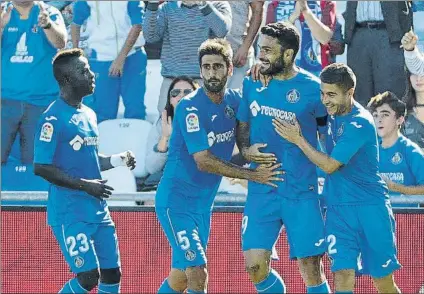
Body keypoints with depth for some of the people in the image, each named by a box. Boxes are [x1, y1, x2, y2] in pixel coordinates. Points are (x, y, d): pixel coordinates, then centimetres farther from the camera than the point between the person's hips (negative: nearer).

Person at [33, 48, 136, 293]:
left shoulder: (89, 115, 14)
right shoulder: (54, 118, -13)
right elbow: (41, 168, -17)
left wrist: (119, 160, 6)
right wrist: (85, 185, -19)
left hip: (98, 209, 8)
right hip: (70, 213, -8)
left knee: (112, 274, 6)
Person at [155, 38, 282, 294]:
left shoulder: (234, 100, 3)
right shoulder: (190, 108, -18)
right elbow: (204, 162, -21)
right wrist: (252, 175, -20)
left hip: (203, 204, 7)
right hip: (176, 202, -7)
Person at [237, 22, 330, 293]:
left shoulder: (312, 88, -7)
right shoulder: (252, 83, 4)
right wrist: (246, 150, -4)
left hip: (302, 192, -3)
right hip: (262, 190, 3)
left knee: (311, 270, -3)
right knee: (256, 267, -4)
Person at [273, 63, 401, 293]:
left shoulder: (360, 123, -17)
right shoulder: (332, 112, 5)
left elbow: (329, 165, -15)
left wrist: (298, 140, -8)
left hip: (370, 207, -6)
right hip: (338, 207, 6)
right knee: (342, 275, -10)